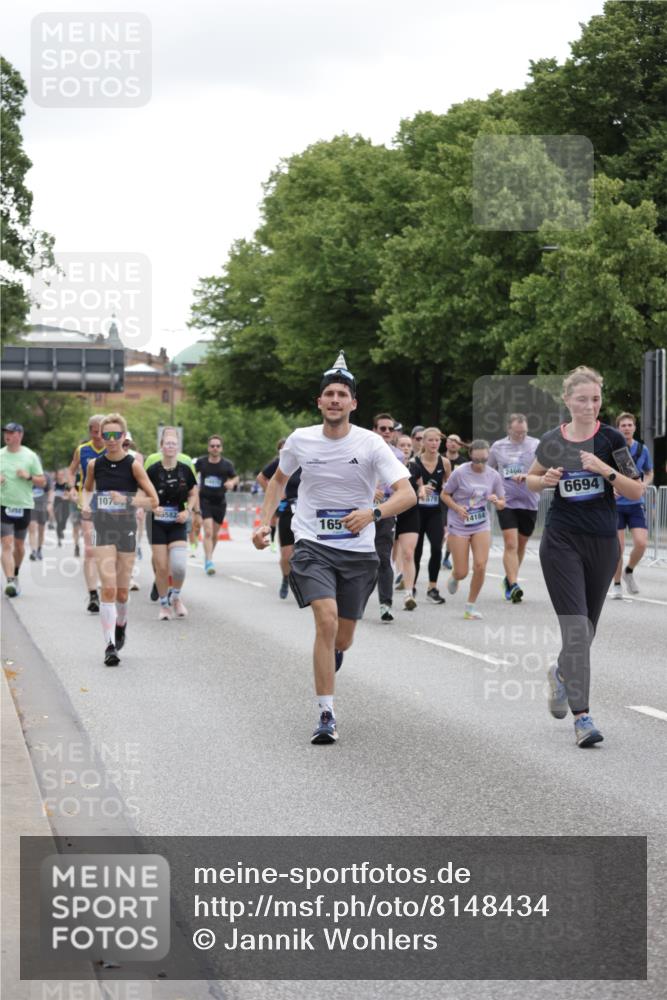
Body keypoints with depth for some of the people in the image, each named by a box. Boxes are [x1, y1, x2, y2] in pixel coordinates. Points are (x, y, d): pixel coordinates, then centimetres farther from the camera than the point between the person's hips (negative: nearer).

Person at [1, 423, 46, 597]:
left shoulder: (30, 456, 1)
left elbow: (42, 481, 4)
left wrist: (29, 477, -15)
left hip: (24, 506, 0)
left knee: (19, 545, 14)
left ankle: (15, 574, 37)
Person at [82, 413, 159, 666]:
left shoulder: (133, 465, -6)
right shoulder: (94, 464, 1)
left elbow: (154, 501, -7)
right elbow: (87, 488, 22)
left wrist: (127, 500, -19)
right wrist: (86, 505, 2)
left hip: (127, 529, 0)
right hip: (103, 530, 0)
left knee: (122, 591, 10)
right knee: (108, 588, -13)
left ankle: (120, 625, 41)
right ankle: (110, 646, -12)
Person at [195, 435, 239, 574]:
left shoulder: (226, 465, -2)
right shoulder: (201, 462, -4)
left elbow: (235, 478, 11)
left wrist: (232, 482, -10)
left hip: (220, 502, 2)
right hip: (205, 500, -2)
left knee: (215, 534, 13)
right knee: (208, 532, -16)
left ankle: (208, 557, 35)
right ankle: (209, 562, -20)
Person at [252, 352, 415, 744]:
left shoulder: (370, 444, -9)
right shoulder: (300, 440, -1)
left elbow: (408, 494, -17)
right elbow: (279, 479, 20)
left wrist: (372, 512, -34)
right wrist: (265, 522, 9)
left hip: (359, 551, 1)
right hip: (313, 546, -1)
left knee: (343, 638, 9)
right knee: (327, 619, -23)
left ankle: (328, 664, 49)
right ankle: (326, 715, -18)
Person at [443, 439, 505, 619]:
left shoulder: (493, 475, -2)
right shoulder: (460, 472, -12)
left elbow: (501, 504, 7)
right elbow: (445, 495, -2)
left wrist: (496, 501, -17)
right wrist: (457, 508, -20)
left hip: (481, 525, 2)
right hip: (459, 526, -2)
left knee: (480, 566, -12)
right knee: (462, 573, -2)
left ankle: (471, 605, 7)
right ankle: (454, 578, 38)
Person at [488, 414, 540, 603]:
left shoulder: (535, 445, -3)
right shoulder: (497, 447, 5)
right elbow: (490, 471, 20)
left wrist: (527, 476, -32)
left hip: (529, 502, 1)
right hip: (506, 501, 0)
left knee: (521, 545, 14)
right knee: (510, 544, -13)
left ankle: (509, 579, 33)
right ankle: (513, 585, -17)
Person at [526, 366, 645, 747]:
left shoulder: (612, 438, -4)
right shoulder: (552, 441, 1)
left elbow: (637, 492, -6)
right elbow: (531, 480, 18)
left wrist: (606, 470, -22)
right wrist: (545, 479, -5)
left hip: (602, 543, 1)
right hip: (562, 543, -1)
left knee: (587, 627, 14)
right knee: (576, 626, -11)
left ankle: (561, 673, 46)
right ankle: (582, 716, -11)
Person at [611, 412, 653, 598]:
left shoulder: (642, 449, 4)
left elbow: (649, 474, 17)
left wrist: (643, 484, -5)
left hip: (635, 503, 2)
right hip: (615, 504, -2)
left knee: (641, 543, -12)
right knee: (618, 547, -4)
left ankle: (629, 571, 17)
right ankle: (617, 585, 14)